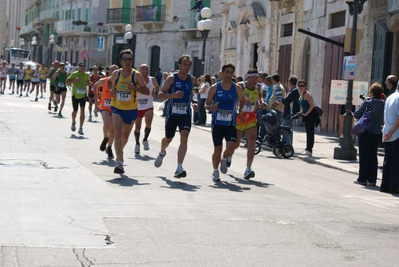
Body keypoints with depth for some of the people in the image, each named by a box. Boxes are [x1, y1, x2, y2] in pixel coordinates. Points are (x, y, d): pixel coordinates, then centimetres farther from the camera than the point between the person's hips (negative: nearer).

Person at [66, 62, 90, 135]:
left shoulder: (87, 75, 3)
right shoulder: (74, 74, -7)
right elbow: (67, 81, -7)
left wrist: (88, 83, -1)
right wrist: (74, 80, -23)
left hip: (83, 95, 1)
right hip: (75, 95, -1)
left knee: (82, 111, -12)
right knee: (75, 111, 9)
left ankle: (80, 128, -8)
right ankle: (73, 122, 42)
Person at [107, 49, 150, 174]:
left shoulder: (136, 75, -10)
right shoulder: (116, 73, -2)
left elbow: (147, 91, -14)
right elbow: (109, 81, 21)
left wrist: (135, 88, -31)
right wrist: (111, 89, 0)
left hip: (131, 110, 0)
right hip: (116, 108, 0)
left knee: (125, 135, 19)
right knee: (117, 133, -20)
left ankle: (120, 150, 52)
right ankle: (119, 162, -22)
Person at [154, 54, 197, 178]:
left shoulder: (192, 79, 2)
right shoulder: (172, 78, -10)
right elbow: (160, 95, -13)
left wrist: (192, 103, 11)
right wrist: (173, 95, -29)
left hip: (185, 114, 1)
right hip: (172, 113, -1)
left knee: (184, 138, -18)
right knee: (168, 139, 15)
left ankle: (179, 168, -20)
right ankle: (162, 153, 51)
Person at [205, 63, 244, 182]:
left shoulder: (237, 88, 1)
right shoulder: (215, 88, -3)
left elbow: (242, 100, 19)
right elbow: (206, 104, 2)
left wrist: (240, 111, 4)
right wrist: (210, 107, -20)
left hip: (231, 124, 1)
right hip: (217, 123, -1)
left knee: (231, 148, -14)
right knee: (217, 149, 3)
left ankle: (224, 159, 21)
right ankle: (215, 171, 24)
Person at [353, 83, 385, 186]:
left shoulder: (367, 103, -13)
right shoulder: (384, 104, -1)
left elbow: (357, 115, -11)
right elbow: (384, 120, 5)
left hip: (365, 133, -4)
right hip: (377, 134, 4)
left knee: (364, 156, 3)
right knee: (373, 156, 10)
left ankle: (362, 179, 6)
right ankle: (372, 180, 10)